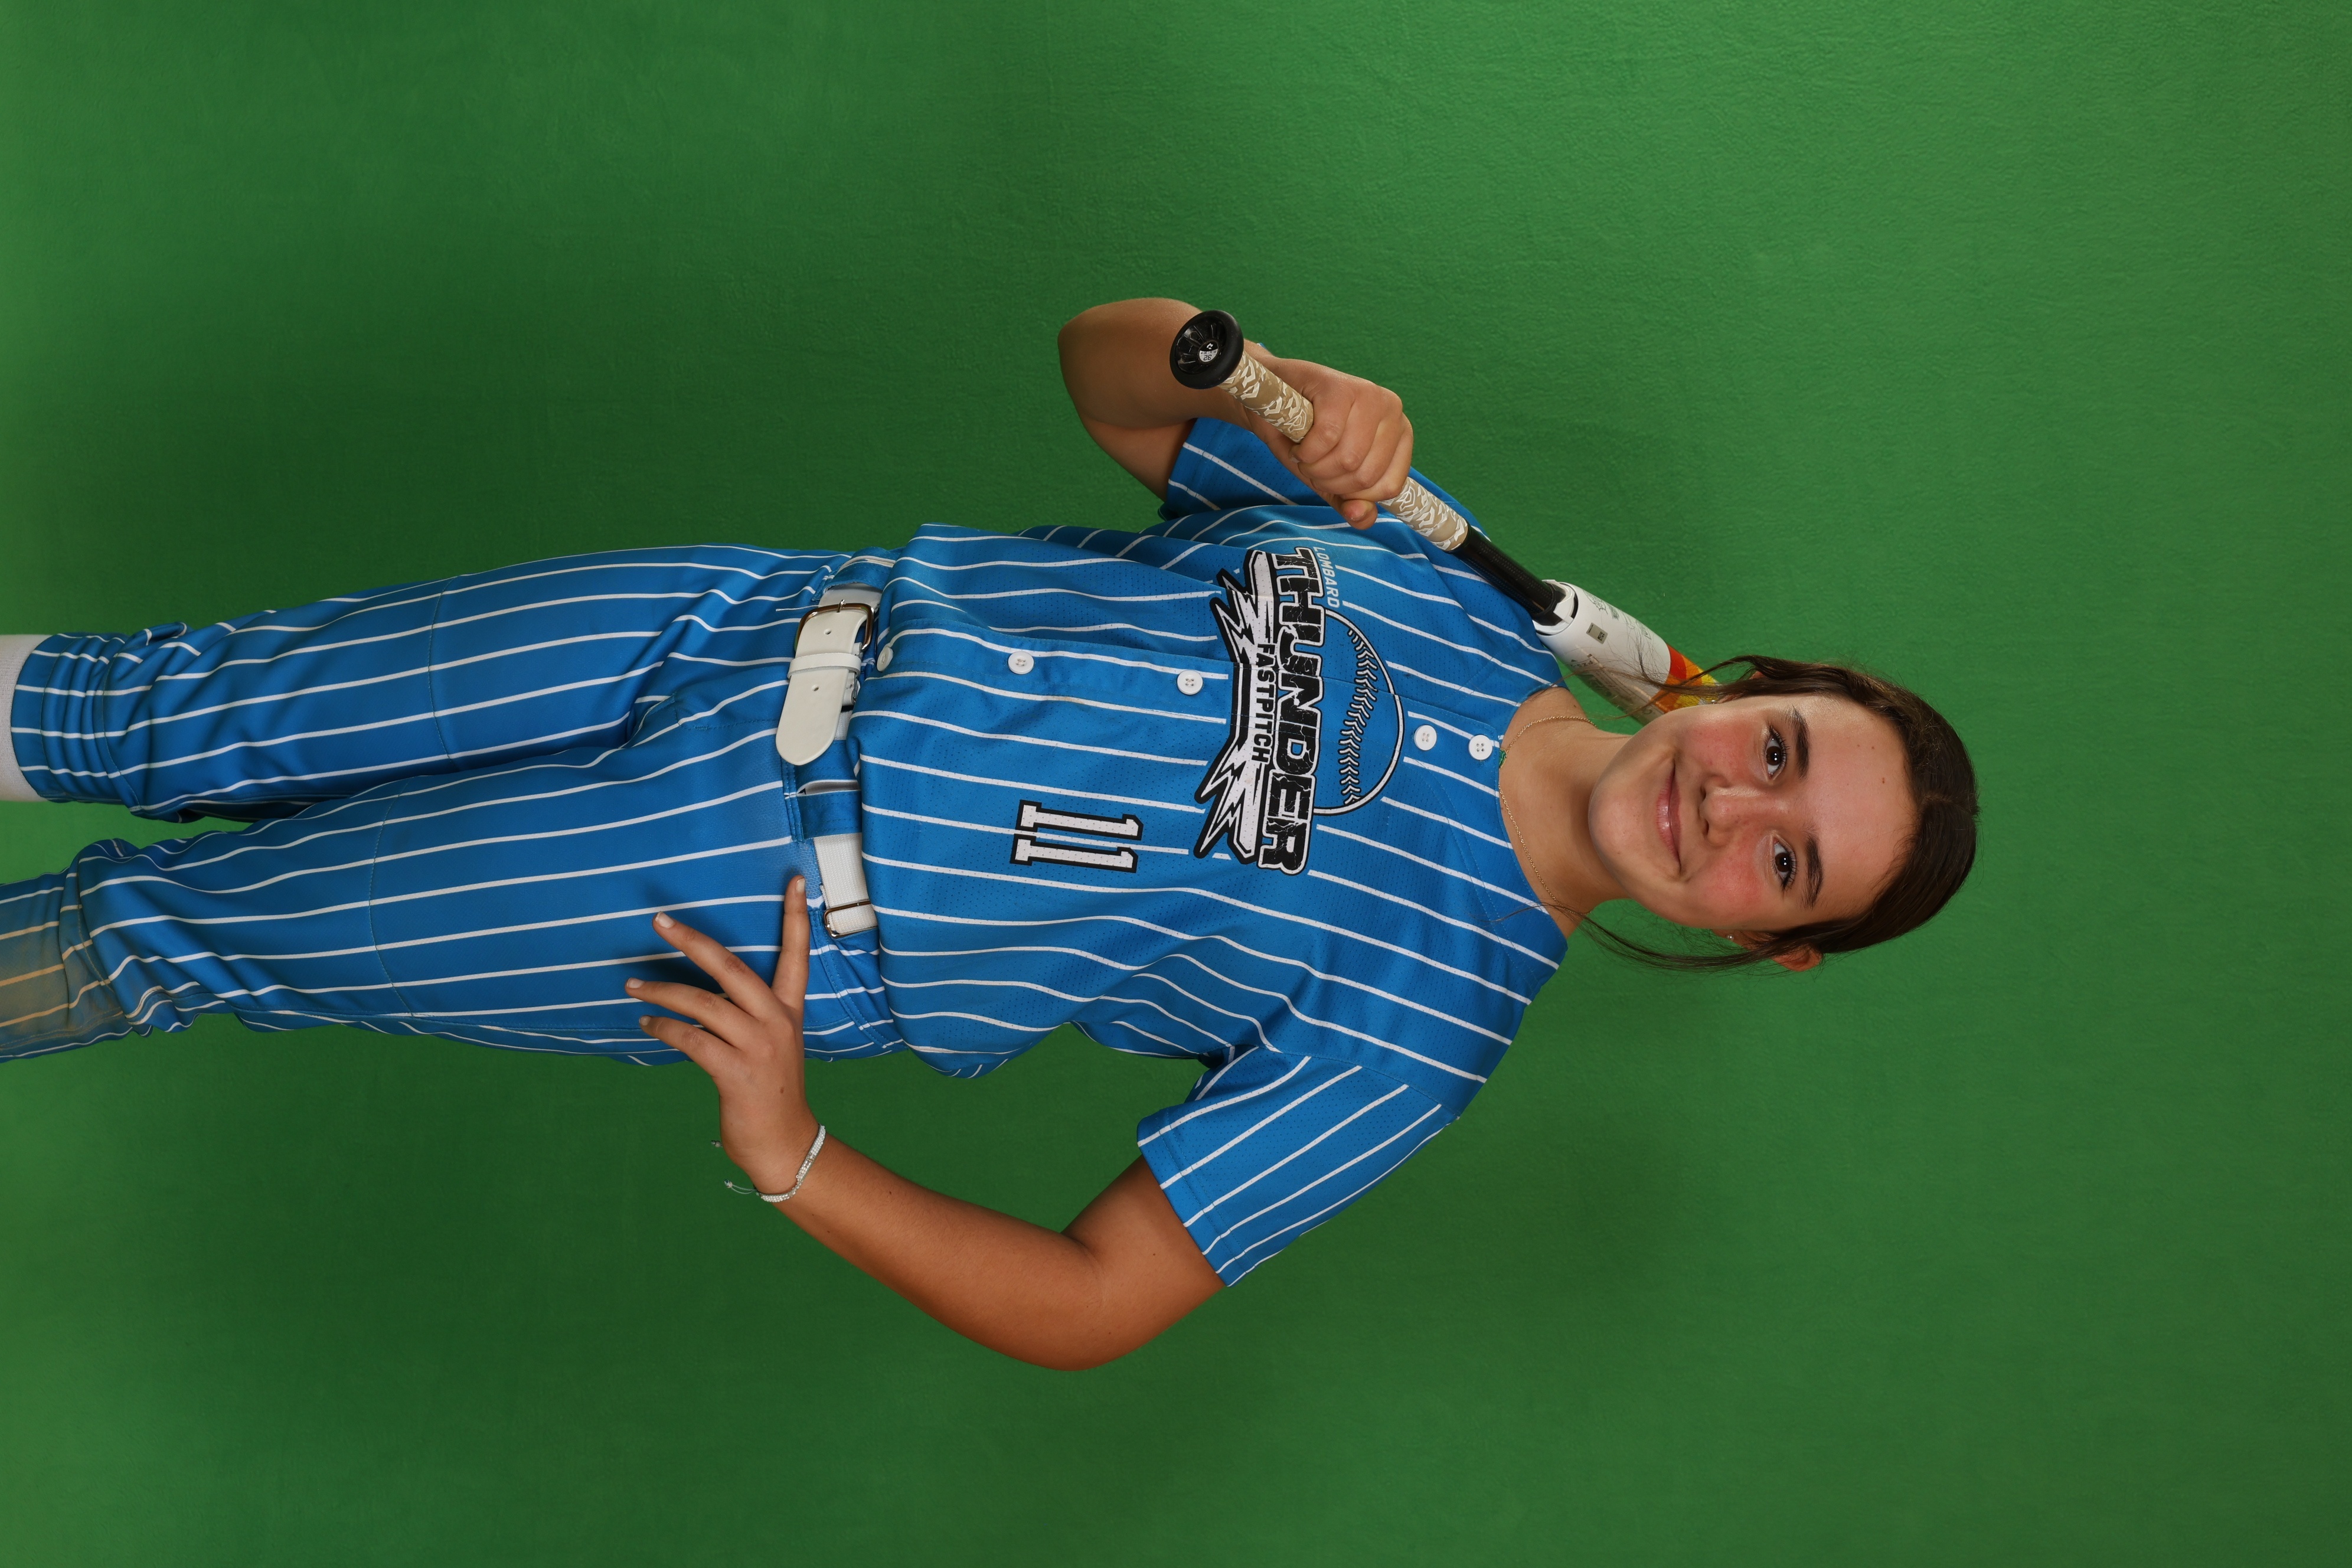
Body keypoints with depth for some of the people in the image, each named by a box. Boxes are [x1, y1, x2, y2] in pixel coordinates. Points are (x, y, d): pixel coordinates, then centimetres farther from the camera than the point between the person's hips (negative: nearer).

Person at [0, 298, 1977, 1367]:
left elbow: (1089, 1309, -15)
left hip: (758, 914, -4)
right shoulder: (1435, 578, -2)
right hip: (750, 619, 4)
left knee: (160, 929, 4)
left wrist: (790, 1156, -23)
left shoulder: (1423, 1019, -14)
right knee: (191, 708, 7)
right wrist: (1276, 381, -18)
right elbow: (1102, 357, 4)